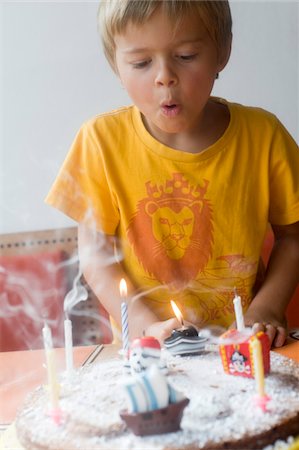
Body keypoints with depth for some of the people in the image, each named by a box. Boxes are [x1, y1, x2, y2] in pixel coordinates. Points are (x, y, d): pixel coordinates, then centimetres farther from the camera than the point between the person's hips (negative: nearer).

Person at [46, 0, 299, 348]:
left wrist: (267, 308, -7)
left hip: (244, 343, 0)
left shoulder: (262, 135, -2)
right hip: (146, 348, 1)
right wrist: (146, 325, -14)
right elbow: (94, 249, -2)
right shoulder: (102, 140, -4)